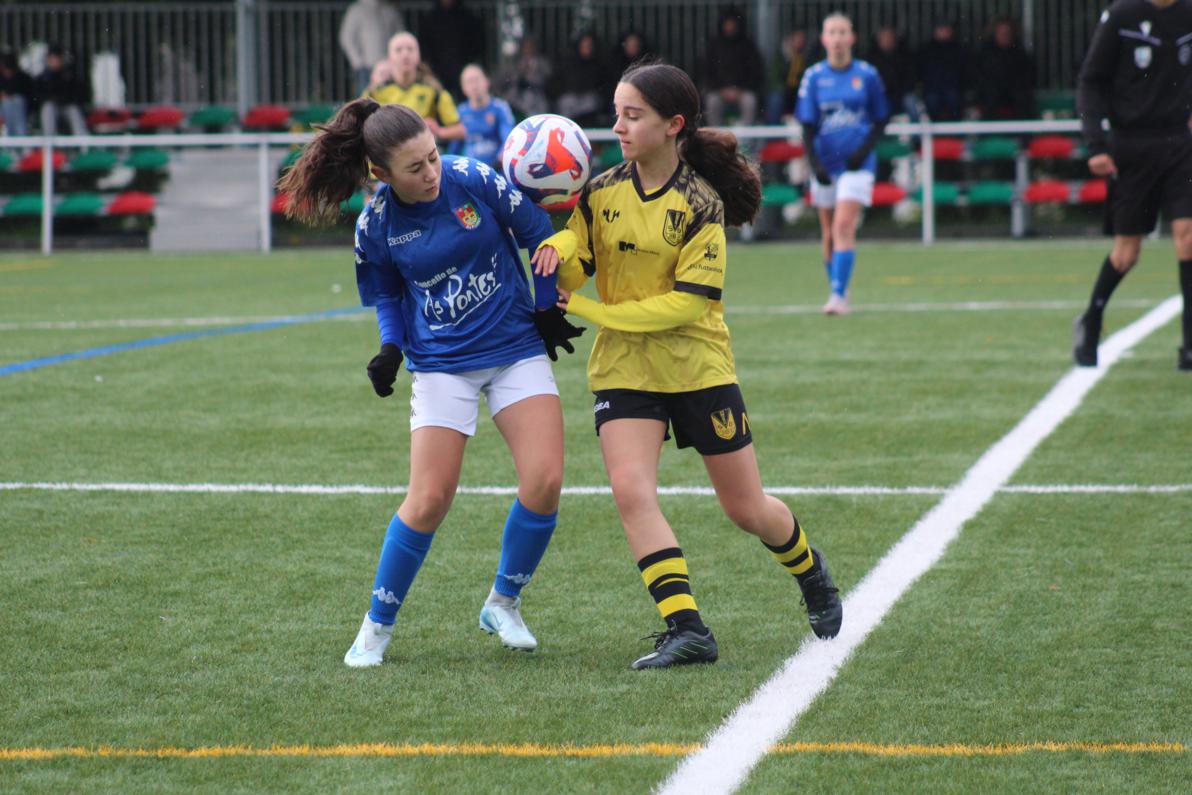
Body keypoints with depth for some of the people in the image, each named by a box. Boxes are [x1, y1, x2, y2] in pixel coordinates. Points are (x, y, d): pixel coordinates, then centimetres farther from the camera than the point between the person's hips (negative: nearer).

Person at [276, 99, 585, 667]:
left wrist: (548, 309, 4)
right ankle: (378, 625, 12)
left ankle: (503, 604, 12)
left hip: (517, 350, 1)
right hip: (441, 364, -1)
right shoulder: (376, 225, -10)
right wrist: (391, 348, -7)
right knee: (429, 501, -8)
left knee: (544, 481, -12)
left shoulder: (474, 181, -14)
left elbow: (537, 231, 1)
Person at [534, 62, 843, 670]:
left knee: (747, 509, 7)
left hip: (699, 366, -3)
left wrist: (589, 310, -19)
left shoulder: (701, 204, -13)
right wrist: (556, 248, -24)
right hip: (623, 368, 3)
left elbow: (688, 301, -17)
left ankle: (812, 576, 39)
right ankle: (686, 629, -19)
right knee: (631, 492, -20)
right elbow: (572, 266, 0)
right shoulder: (602, 192, 1)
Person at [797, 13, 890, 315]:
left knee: (844, 226, -16)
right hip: (825, 163, 3)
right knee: (829, 232, 9)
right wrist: (814, 163, -10)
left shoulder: (867, 75, -2)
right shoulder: (814, 77, 1)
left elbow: (881, 120, 6)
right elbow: (807, 126, 1)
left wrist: (865, 148, -10)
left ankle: (839, 295, -19)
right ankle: (837, 290, 26)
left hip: (856, 164, -3)